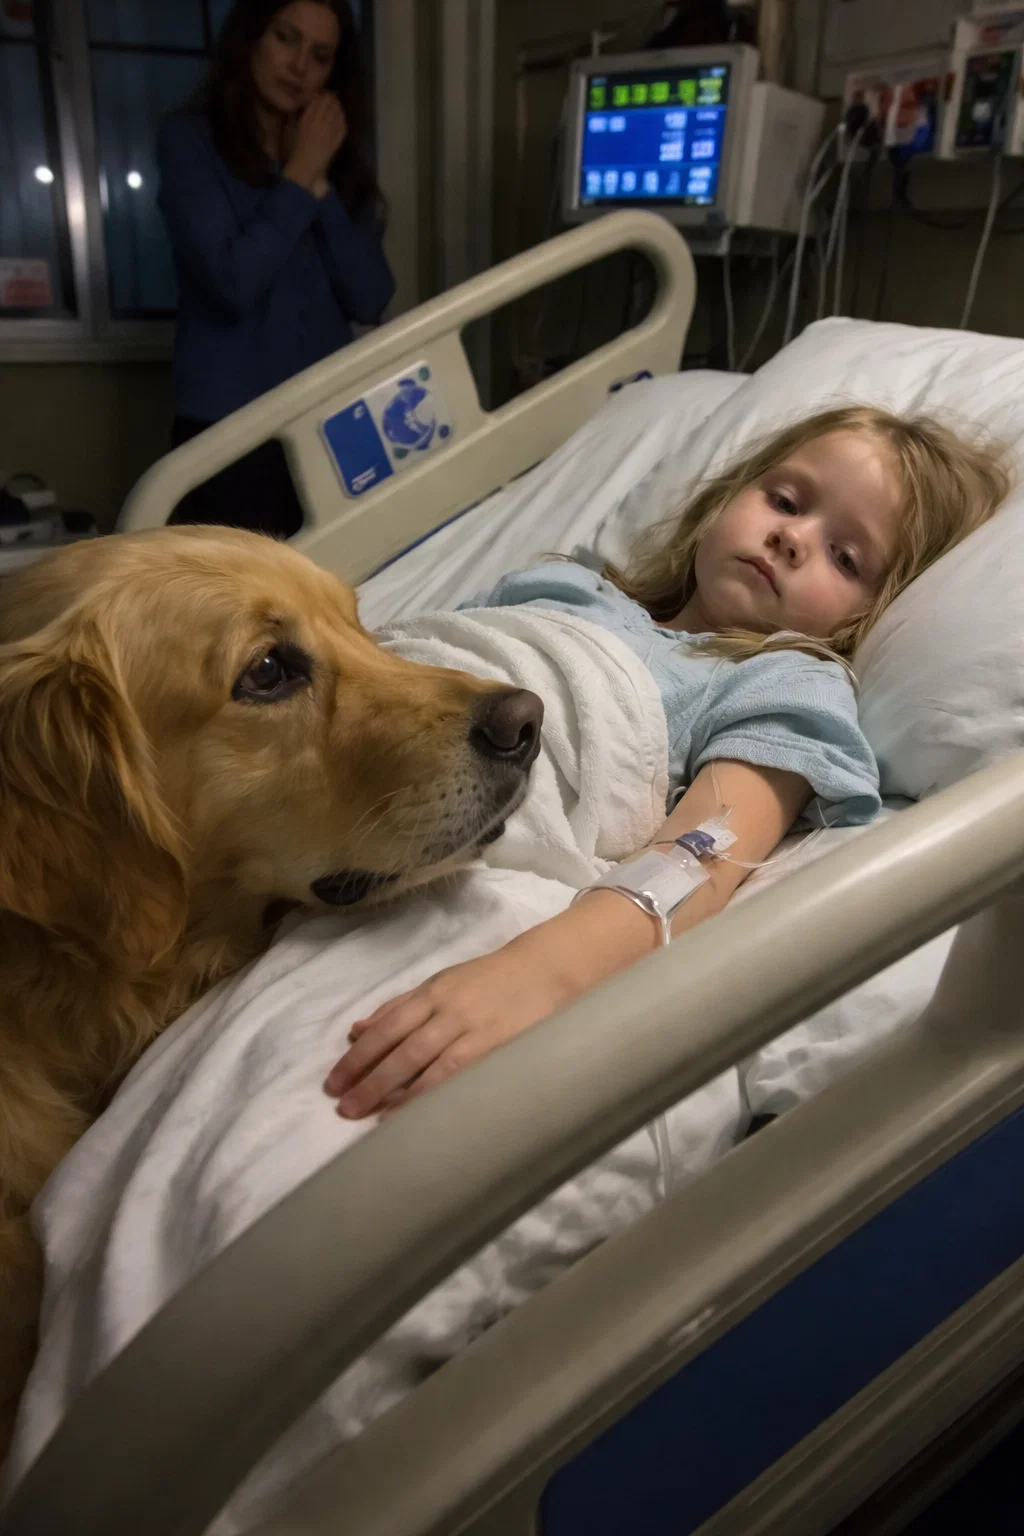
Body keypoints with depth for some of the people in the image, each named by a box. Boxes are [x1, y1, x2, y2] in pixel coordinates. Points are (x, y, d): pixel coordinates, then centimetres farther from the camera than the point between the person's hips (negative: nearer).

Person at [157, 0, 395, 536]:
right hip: (229, 429, -4)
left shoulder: (339, 164, 13)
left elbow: (371, 300, 1)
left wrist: (318, 181, -4)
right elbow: (233, 283, -15)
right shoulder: (191, 138, 0)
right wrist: (298, 176, -5)